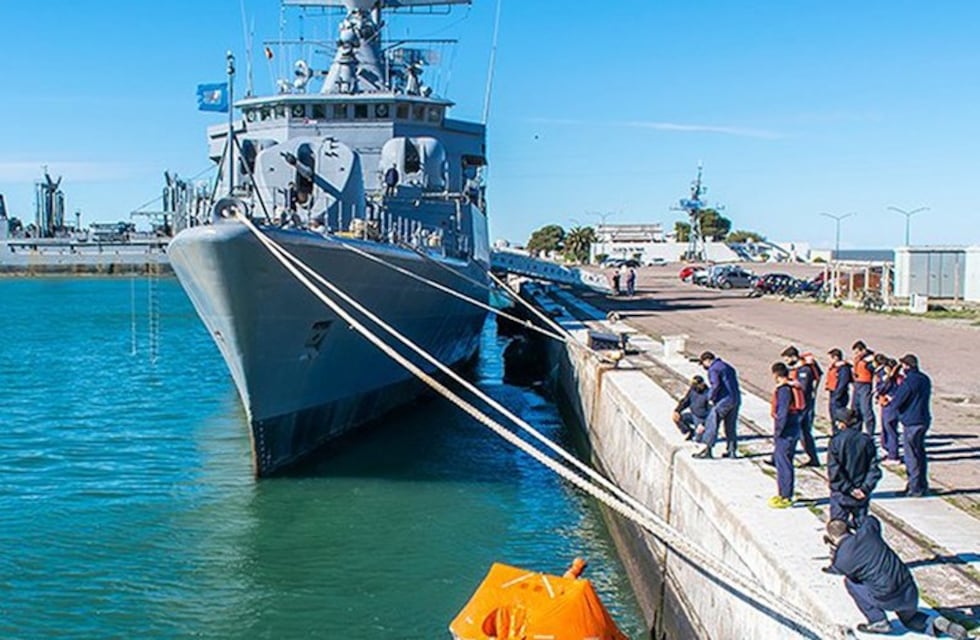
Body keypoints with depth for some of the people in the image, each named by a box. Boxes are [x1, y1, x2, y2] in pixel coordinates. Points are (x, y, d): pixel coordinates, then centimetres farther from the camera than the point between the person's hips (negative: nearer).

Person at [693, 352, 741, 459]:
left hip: (724, 400, -9)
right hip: (736, 399, 9)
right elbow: (735, 383, 19)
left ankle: (707, 450, -5)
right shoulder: (727, 366, 21)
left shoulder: (713, 369, -8)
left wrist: (711, 397, -8)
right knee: (730, 426, 15)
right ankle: (732, 451, 17)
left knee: (711, 424, -4)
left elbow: (716, 385, -22)